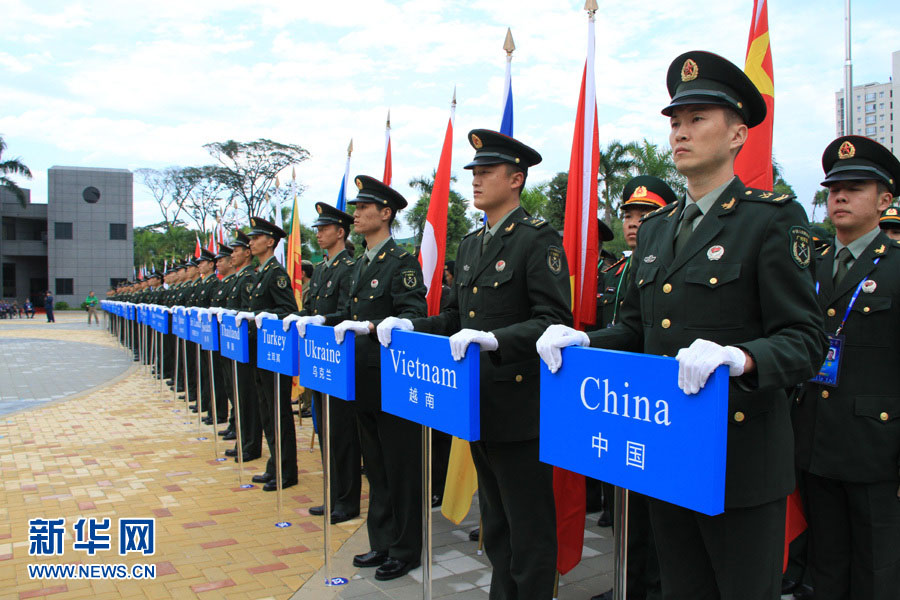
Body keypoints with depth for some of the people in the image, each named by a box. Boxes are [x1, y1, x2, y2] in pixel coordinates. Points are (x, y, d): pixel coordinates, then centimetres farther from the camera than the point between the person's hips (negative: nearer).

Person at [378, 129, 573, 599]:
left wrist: (494, 340, -31)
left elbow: (553, 322, -19)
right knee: (495, 523, 21)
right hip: (479, 405, 8)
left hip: (519, 407, -8)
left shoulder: (539, 239, -11)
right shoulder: (469, 245, 14)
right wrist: (411, 327, 4)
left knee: (529, 526, 4)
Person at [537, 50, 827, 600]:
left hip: (741, 456, -6)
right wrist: (582, 340, -3)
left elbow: (806, 339, -14)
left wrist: (739, 357, -33)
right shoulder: (656, 229, 13)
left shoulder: (775, 218, -7)